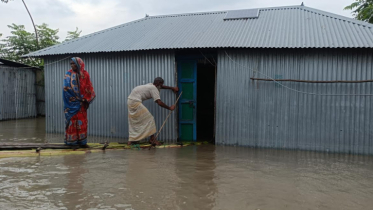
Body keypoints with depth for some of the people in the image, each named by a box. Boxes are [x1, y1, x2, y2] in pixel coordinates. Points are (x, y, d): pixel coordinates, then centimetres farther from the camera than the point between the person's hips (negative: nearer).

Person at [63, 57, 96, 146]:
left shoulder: (85, 74, 5)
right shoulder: (68, 74, 2)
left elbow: (89, 88, 6)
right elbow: (67, 88, -6)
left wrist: (86, 100, -4)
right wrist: (79, 98, -12)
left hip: (81, 103, 1)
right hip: (71, 103, -1)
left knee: (82, 121, 4)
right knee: (72, 121, 0)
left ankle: (82, 141, 10)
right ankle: (71, 141, 8)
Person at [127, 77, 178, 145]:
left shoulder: (151, 85, 16)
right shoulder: (154, 89, -11)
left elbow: (161, 86, 35)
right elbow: (159, 102, -17)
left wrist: (172, 88, 35)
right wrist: (169, 108, -6)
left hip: (130, 101, 10)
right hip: (135, 102, -10)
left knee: (134, 121, 16)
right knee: (149, 119, -5)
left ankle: (131, 140, 18)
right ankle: (152, 139, -1)